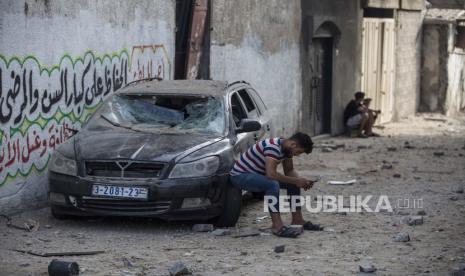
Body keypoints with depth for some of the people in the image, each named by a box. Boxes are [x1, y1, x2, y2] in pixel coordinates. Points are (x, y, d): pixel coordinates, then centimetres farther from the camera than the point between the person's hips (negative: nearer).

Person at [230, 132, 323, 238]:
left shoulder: (286, 148, -1)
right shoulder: (273, 147, -30)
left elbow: (289, 171, 8)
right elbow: (271, 174, -39)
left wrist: (301, 181, -11)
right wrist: (295, 180, -31)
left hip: (259, 174, 10)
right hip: (240, 175, -10)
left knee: (294, 184, 1)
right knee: (273, 184, -35)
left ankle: (297, 220, 6)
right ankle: (277, 225, -37)